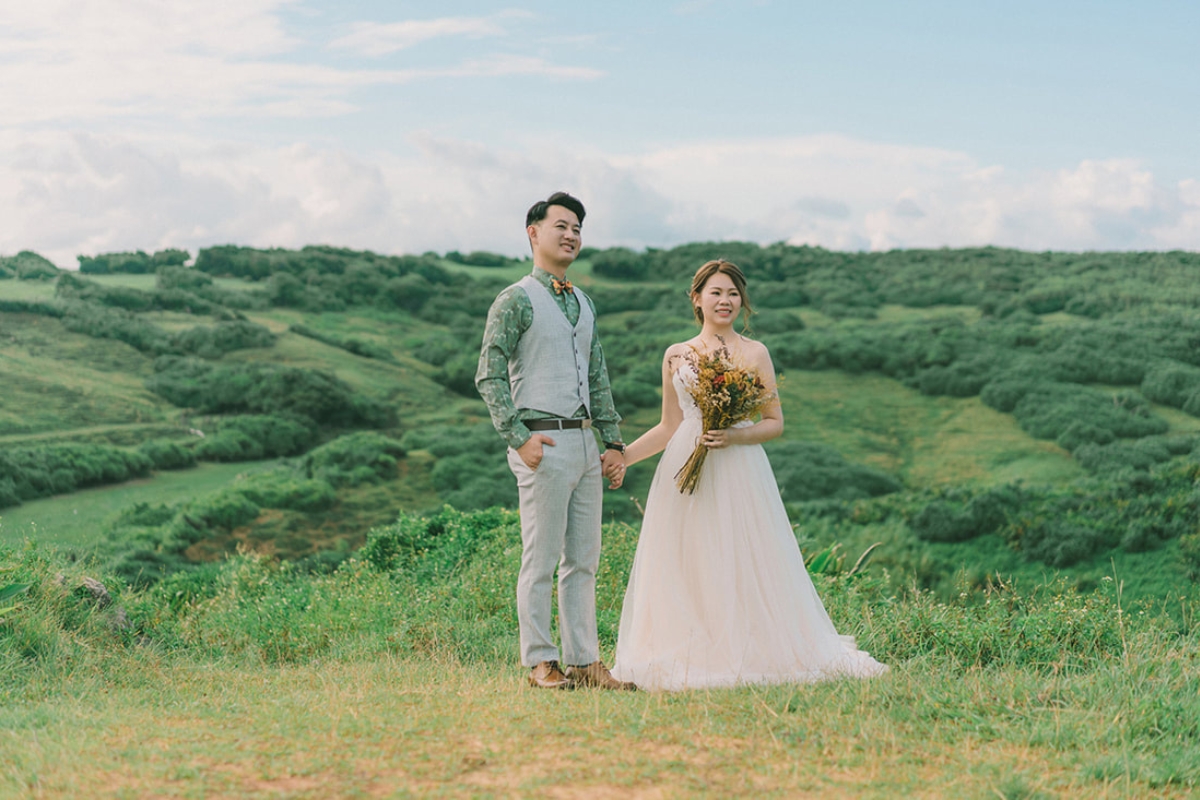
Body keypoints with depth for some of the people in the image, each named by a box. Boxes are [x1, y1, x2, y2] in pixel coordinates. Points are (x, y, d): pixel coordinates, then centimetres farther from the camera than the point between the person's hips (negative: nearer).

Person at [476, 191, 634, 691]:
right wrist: (520, 438, -16)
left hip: (584, 442, 7)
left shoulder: (584, 304, 18)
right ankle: (540, 663, 4)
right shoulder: (516, 301, -4)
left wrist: (613, 442, 14)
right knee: (540, 561, -3)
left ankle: (583, 660, 14)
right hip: (544, 444, -7)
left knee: (584, 560, 8)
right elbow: (489, 377, -9)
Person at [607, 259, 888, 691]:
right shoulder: (676, 356, 11)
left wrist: (735, 435, -15)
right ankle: (690, 657, 8)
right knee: (686, 567, 1)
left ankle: (747, 654, 3)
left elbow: (775, 422, 3)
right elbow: (668, 426, 15)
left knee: (741, 567, -5)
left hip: (738, 473, -3)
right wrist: (620, 457, 6)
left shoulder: (754, 354, 3)